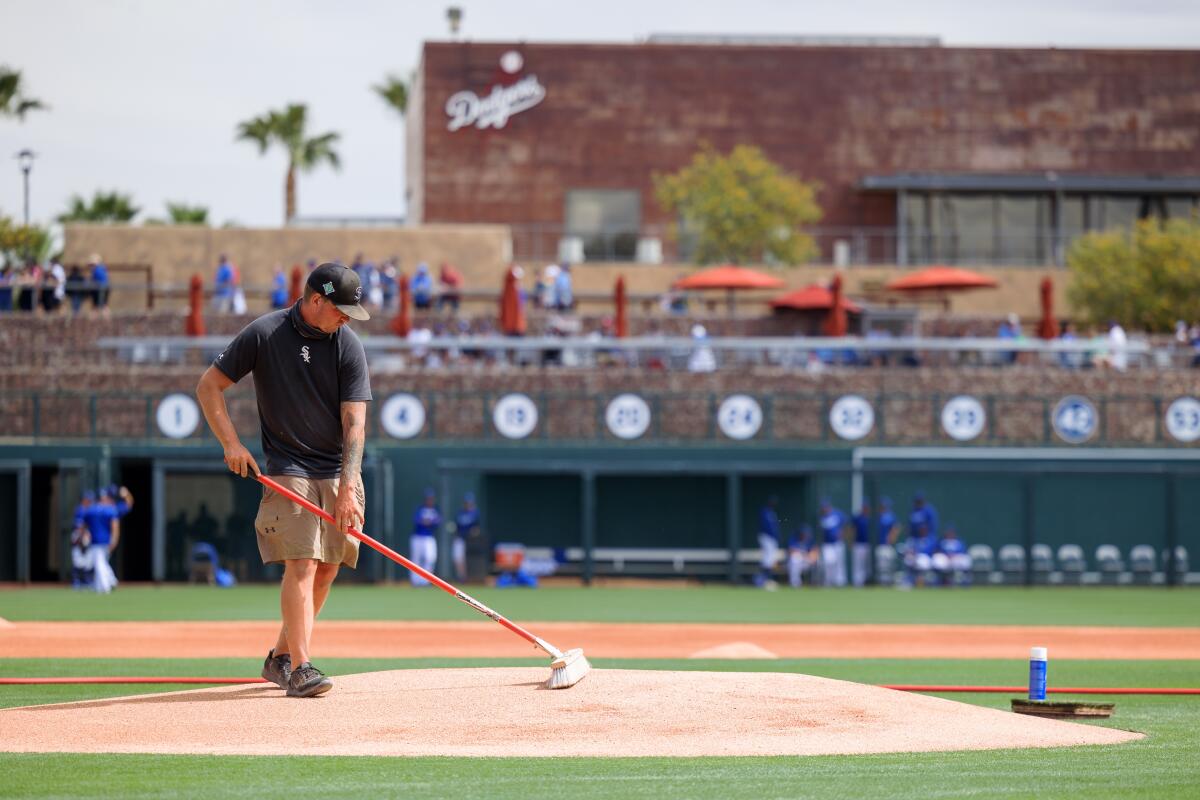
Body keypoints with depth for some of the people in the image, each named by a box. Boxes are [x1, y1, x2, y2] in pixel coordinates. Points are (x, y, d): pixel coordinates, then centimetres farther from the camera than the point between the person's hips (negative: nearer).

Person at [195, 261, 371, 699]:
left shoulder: (349, 346, -2)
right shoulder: (264, 334, -8)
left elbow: (354, 422, -8)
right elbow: (209, 386, -1)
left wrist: (348, 486, -17)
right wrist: (231, 443, -11)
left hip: (338, 472, 4)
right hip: (288, 471, -4)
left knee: (327, 569, 7)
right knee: (301, 563, -16)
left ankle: (280, 657, 22)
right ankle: (299, 668, -20)